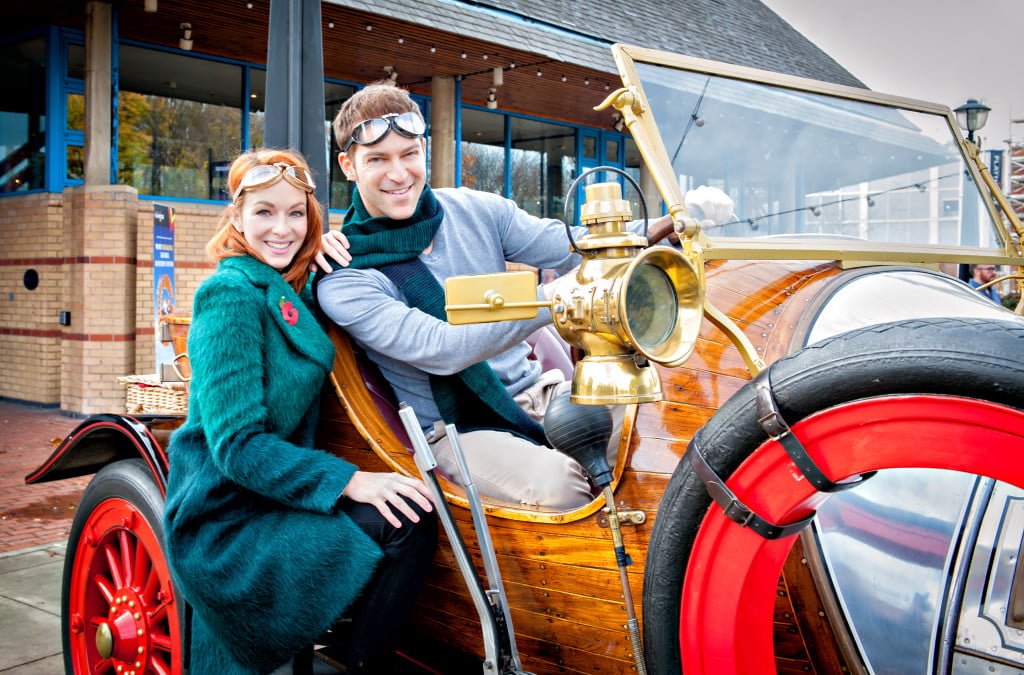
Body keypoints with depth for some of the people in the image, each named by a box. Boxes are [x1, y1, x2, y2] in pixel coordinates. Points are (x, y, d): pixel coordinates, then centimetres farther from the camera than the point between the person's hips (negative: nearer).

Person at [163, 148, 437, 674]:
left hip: (264, 501, 8)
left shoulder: (290, 292, 11)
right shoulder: (231, 294, -14)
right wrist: (351, 481, -27)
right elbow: (237, 444, -20)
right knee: (404, 524, -22)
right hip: (225, 521, -8)